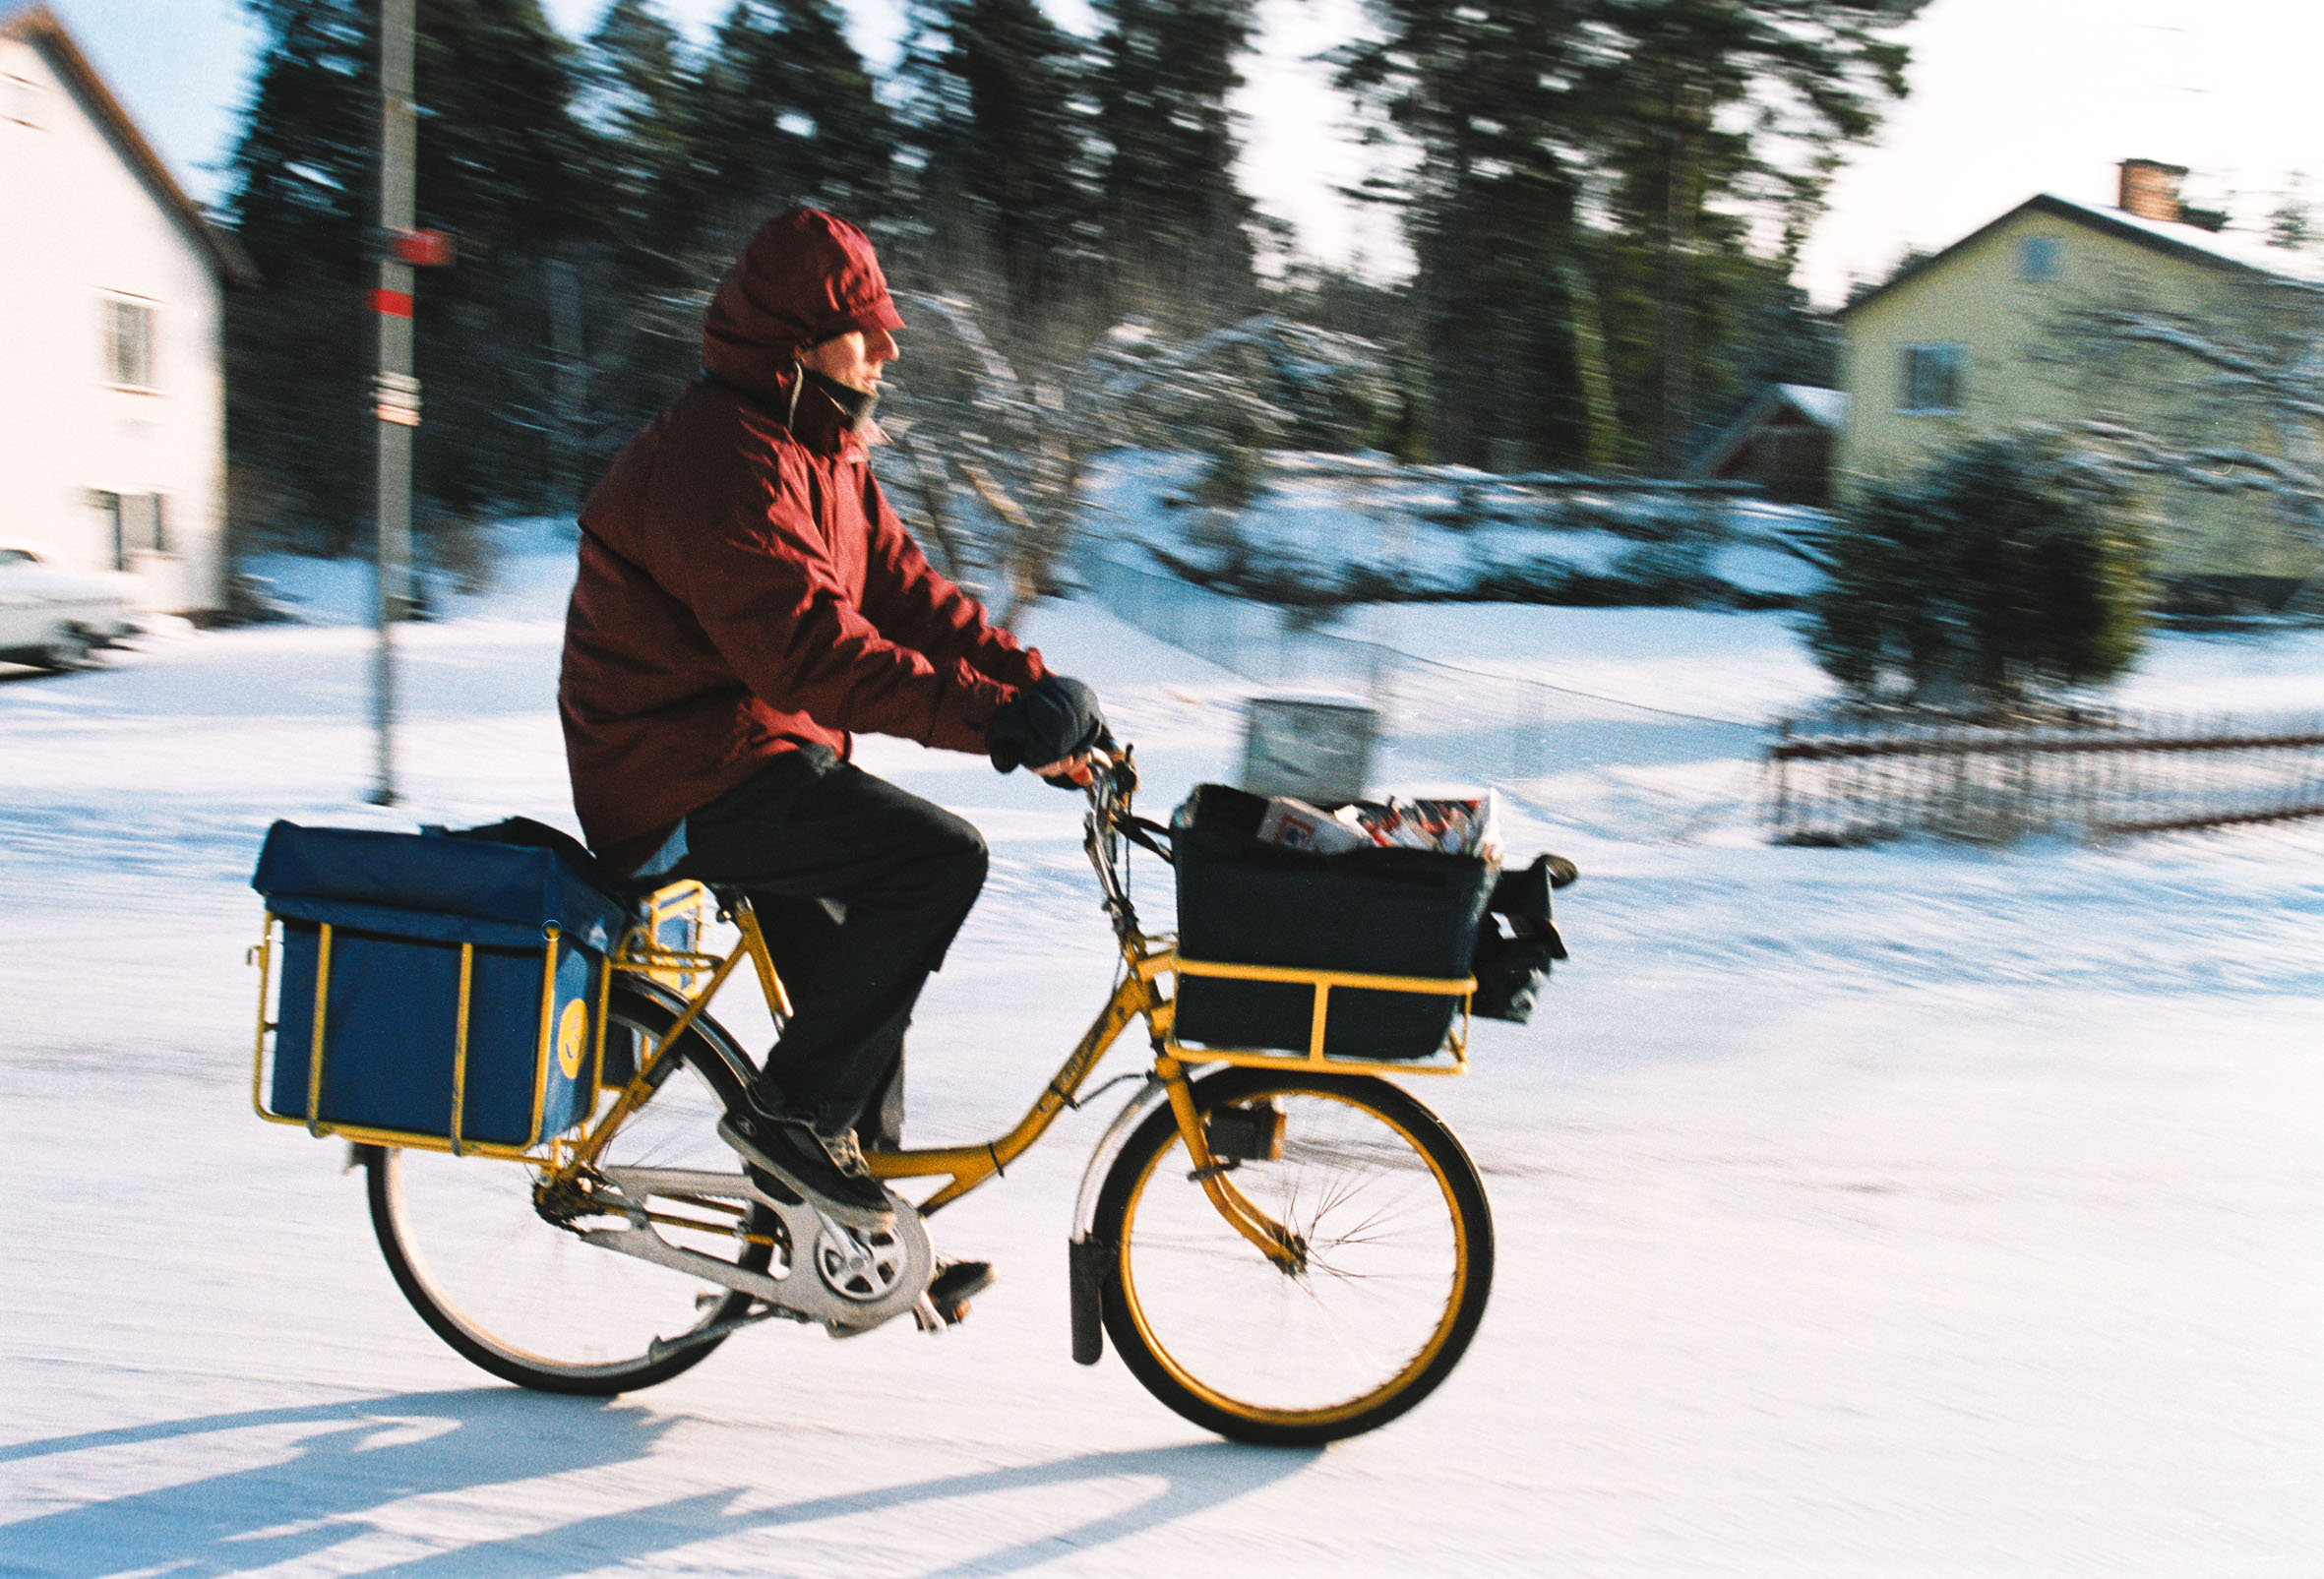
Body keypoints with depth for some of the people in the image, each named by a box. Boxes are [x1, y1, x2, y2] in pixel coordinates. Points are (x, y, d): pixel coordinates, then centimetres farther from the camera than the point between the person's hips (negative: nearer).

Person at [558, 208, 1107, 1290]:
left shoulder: (822, 450, 13)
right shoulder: (724, 459, -21)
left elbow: (904, 589, 8)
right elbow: (810, 647, -32)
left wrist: (1036, 689, -5)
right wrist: (992, 715, -35)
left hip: (759, 752, 11)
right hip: (684, 782, -11)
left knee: (863, 978, 16)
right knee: (940, 857, -23)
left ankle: (839, 1231, 30)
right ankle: (788, 1111, -12)